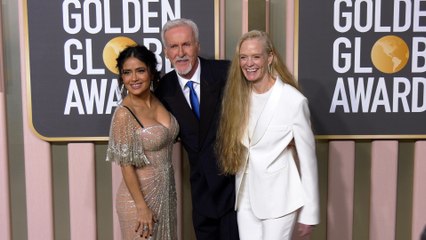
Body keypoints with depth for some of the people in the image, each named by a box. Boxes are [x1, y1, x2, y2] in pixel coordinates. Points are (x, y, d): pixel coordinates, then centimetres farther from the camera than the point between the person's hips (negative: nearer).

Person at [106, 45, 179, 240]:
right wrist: (142, 206, -15)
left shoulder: (160, 101, -1)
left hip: (165, 191, 6)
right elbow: (126, 165, -17)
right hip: (140, 194, -6)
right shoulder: (124, 114, -19)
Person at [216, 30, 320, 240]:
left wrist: (309, 213, -6)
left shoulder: (294, 100, -16)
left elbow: (307, 158, -10)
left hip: (278, 195, -5)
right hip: (245, 194, 5)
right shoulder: (237, 96, 0)